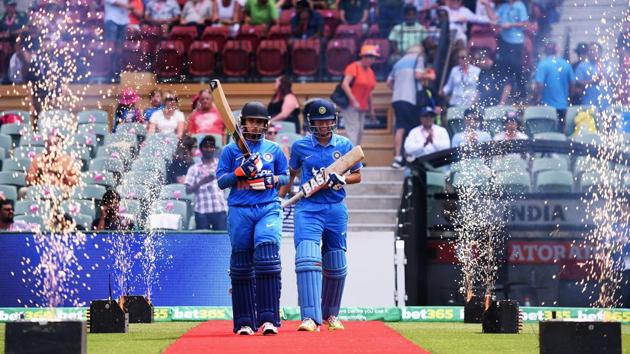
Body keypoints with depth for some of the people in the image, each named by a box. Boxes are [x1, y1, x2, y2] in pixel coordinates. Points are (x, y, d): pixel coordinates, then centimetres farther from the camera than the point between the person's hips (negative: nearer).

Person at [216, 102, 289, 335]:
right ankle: (244, 322, 8)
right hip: (239, 211, 0)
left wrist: (273, 180, -3)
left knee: (267, 254, -18)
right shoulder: (231, 150, 9)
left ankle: (268, 318, -20)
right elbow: (221, 181, 5)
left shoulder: (274, 149, 13)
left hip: (268, 208, 0)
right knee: (241, 266, 2)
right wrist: (240, 171, -12)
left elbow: (285, 176, 18)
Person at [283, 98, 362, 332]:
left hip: (336, 209, 2)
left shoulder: (344, 145, 4)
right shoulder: (300, 146, 4)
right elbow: (291, 173, 18)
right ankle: (310, 318, -29)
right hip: (308, 208, -2)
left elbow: (357, 175, 10)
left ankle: (330, 314, 30)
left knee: (336, 266, 10)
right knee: (307, 258, -21)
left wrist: (341, 180, -9)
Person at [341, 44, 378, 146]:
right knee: (353, 130, -15)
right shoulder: (353, 67, -11)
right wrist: (354, 101, -28)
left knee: (360, 132, 8)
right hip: (350, 106, -8)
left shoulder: (370, 72, 13)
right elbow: (345, 84, -23)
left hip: (362, 107, 8)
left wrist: (371, 109, 18)